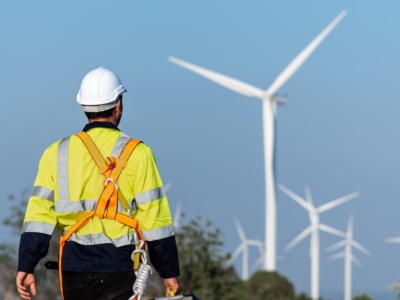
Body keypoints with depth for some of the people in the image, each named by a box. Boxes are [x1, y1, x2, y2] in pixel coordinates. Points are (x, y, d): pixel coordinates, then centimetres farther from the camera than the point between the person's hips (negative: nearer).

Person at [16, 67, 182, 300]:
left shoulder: (57, 153, 6)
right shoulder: (136, 153, -4)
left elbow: (39, 213, 0)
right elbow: (154, 218, -5)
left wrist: (26, 267, 1)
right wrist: (169, 272, 2)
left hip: (73, 268, 4)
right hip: (118, 268, -4)